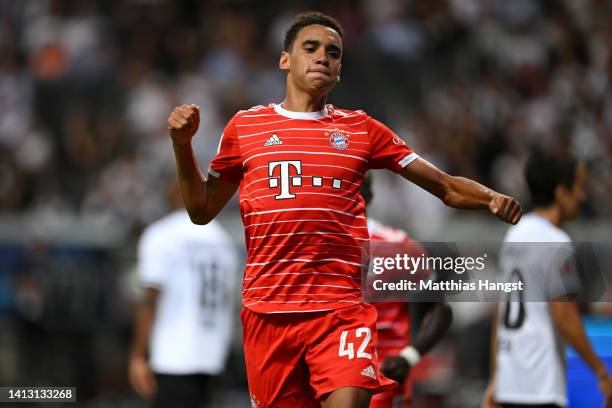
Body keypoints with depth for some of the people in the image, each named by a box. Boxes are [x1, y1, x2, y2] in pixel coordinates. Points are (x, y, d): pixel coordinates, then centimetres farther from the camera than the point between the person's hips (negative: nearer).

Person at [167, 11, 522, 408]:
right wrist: (182, 144, 2)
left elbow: (447, 187, 11)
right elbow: (202, 211, 16)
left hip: (343, 309, -1)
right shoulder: (245, 126, 11)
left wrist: (493, 198, -9)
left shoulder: (362, 129, 10)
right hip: (267, 310, 1)